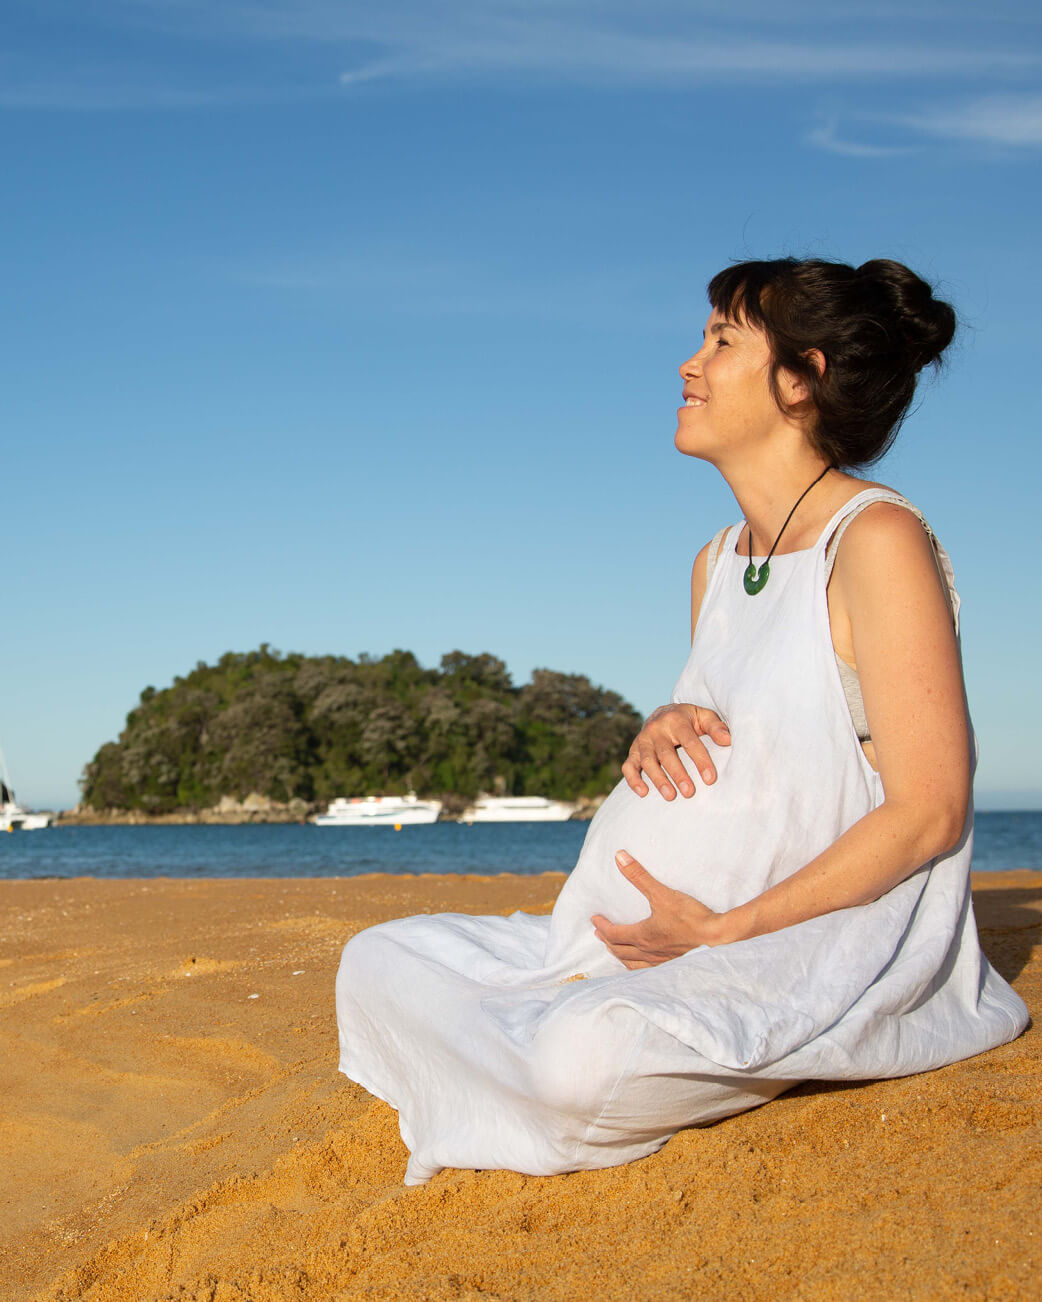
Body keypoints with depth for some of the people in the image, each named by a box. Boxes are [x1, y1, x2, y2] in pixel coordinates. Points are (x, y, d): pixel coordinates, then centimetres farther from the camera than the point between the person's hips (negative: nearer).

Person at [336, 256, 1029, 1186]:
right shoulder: (716, 564, 14)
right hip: (701, 938, 8)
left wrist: (720, 931, -17)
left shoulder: (878, 540, -12)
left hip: (832, 941, -8)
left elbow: (929, 813, -17)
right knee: (381, 962, 4)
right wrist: (662, 734, -3)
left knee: (590, 1054, -36)